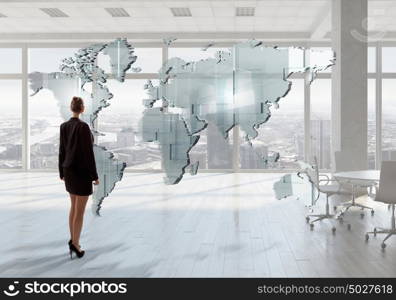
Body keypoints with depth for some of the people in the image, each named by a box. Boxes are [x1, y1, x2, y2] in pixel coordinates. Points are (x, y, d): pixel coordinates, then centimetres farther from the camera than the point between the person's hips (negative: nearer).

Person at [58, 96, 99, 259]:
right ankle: (75, 244, 6)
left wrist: (62, 172, 19)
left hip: (69, 170, 7)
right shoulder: (83, 126, -18)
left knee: (74, 206, 19)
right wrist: (95, 176, -11)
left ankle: (72, 240, 24)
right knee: (80, 210, 1)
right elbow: (88, 152, -18)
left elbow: (62, 151, 9)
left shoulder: (64, 126, 4)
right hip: (82, 172, -7)